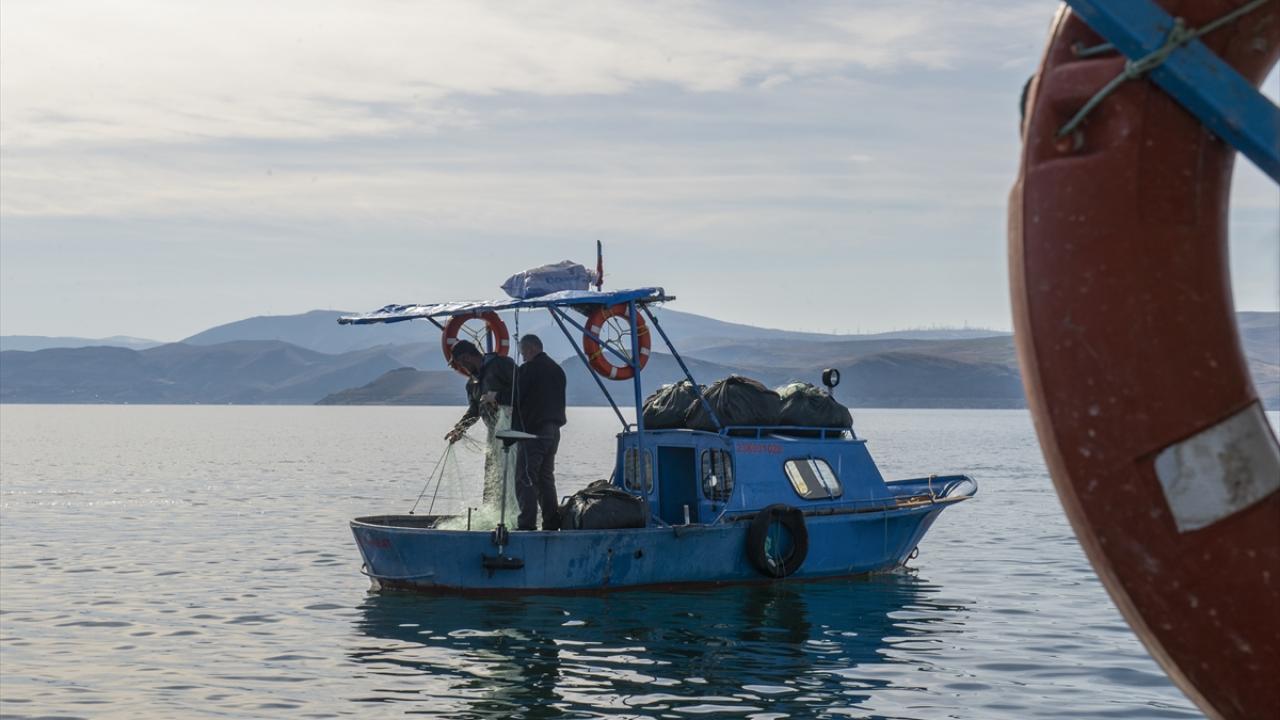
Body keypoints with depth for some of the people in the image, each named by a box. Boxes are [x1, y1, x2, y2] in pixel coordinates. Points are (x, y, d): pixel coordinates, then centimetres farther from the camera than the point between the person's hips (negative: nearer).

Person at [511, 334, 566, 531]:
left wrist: (514, 429, -2)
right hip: (554, 429, 8)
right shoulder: (557, 369, 15)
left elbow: (518, 401, -10)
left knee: (525, 478, -8)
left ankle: (527, 523, -15)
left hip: (533, 431, -8)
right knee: (546, 476, 15)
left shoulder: (528, 369, -10)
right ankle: (552, 521, 12)